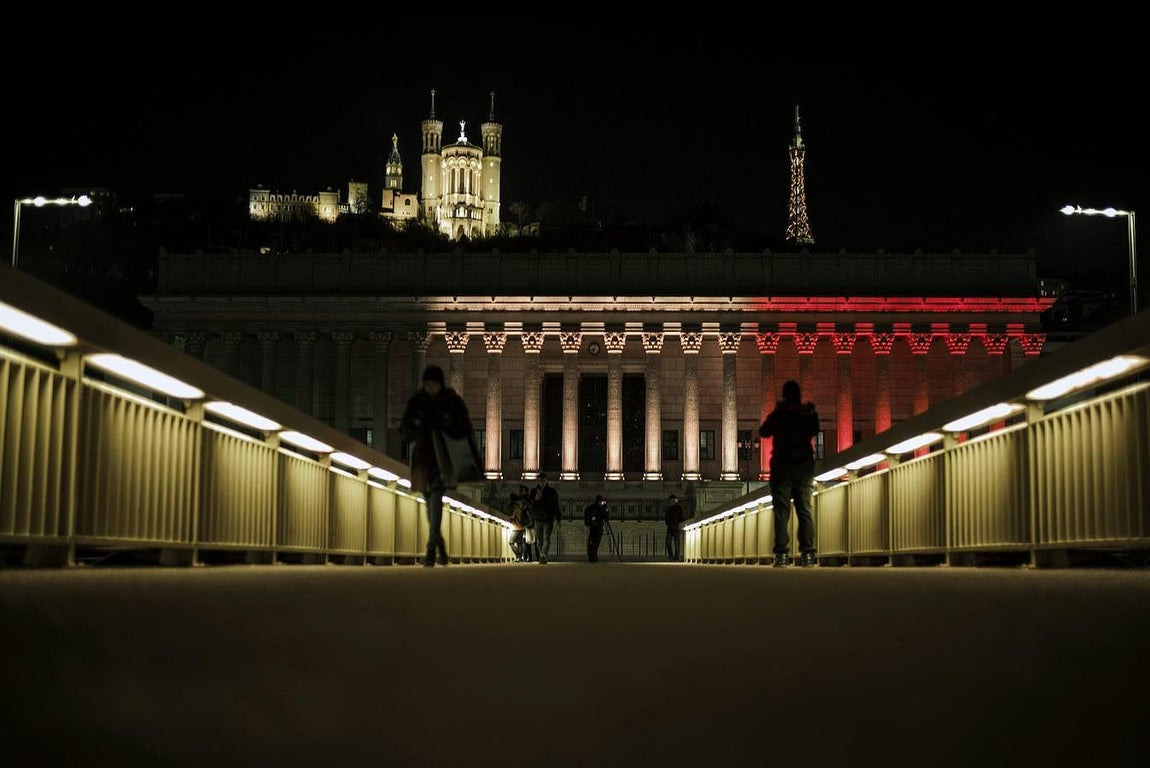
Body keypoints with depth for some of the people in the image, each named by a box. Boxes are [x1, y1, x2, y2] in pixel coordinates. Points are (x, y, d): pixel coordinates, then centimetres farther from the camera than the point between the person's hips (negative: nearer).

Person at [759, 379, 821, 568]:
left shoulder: (777, 414, -4)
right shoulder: (809, 414, 1)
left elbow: (763, 432, 11)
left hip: (782, 467, -2)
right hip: (805, 467, 2)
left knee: (781, 511, -4)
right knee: (804, 509, 3)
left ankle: (782, 554, -13)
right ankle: (808, 554, -7)